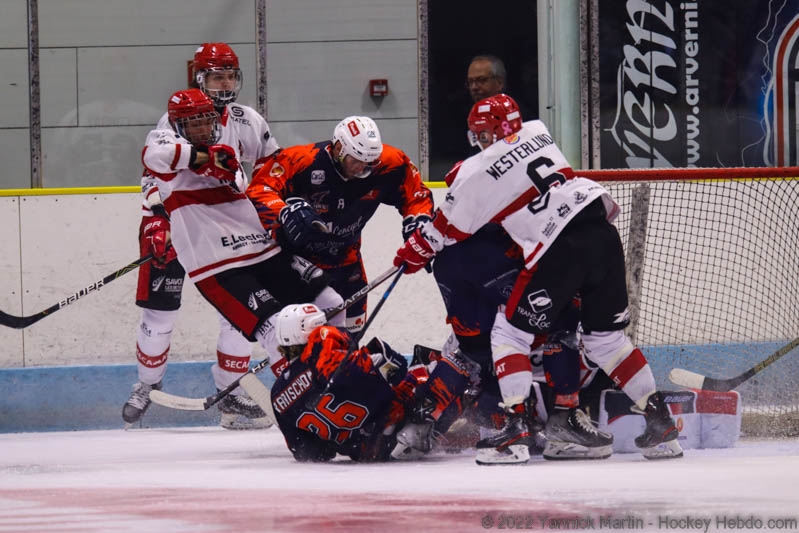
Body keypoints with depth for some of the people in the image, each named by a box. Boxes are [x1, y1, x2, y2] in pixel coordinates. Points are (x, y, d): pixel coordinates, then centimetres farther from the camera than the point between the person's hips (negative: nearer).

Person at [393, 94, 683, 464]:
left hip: (560, 251, -6)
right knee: (606, 336, 18)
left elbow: (446, 229, 15)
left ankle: (515, 431, -5)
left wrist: (413, 254, 32)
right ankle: (659, 422, 15)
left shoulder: (477, 174, 3)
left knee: (510, 332, 7)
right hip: (603, 232, 6)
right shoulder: (537, 132, 17)